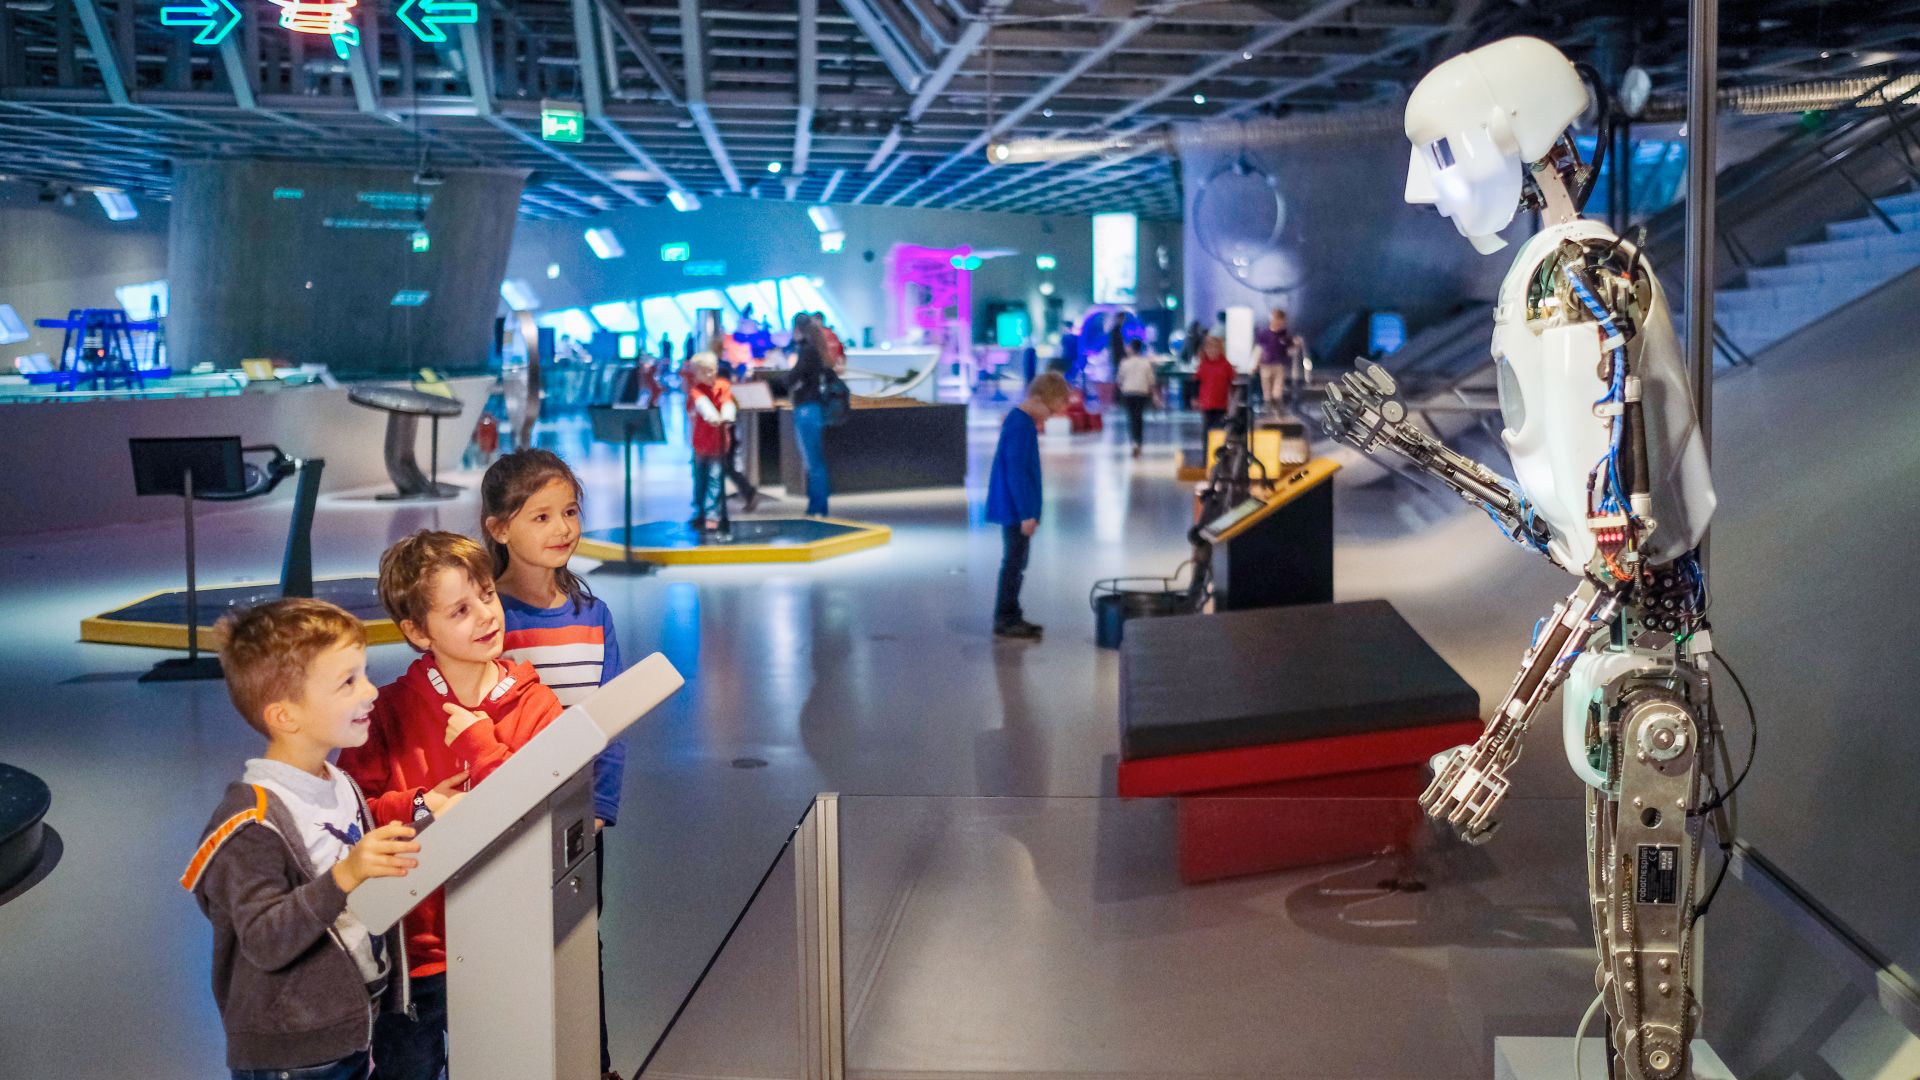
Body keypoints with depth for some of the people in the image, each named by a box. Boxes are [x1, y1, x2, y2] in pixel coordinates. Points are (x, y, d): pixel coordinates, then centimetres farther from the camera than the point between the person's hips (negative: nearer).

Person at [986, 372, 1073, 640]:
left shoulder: (1021, 420, 11)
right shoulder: (1021, 426, -19)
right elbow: (1015, 472, -22)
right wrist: (1026, 513, -21)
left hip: (1016, 509, 10)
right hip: (1015, 510, -10)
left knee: (1016, 562, 14)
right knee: (1014, 563, -4)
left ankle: (1011, 616, 22)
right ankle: (1005, 621, 2)